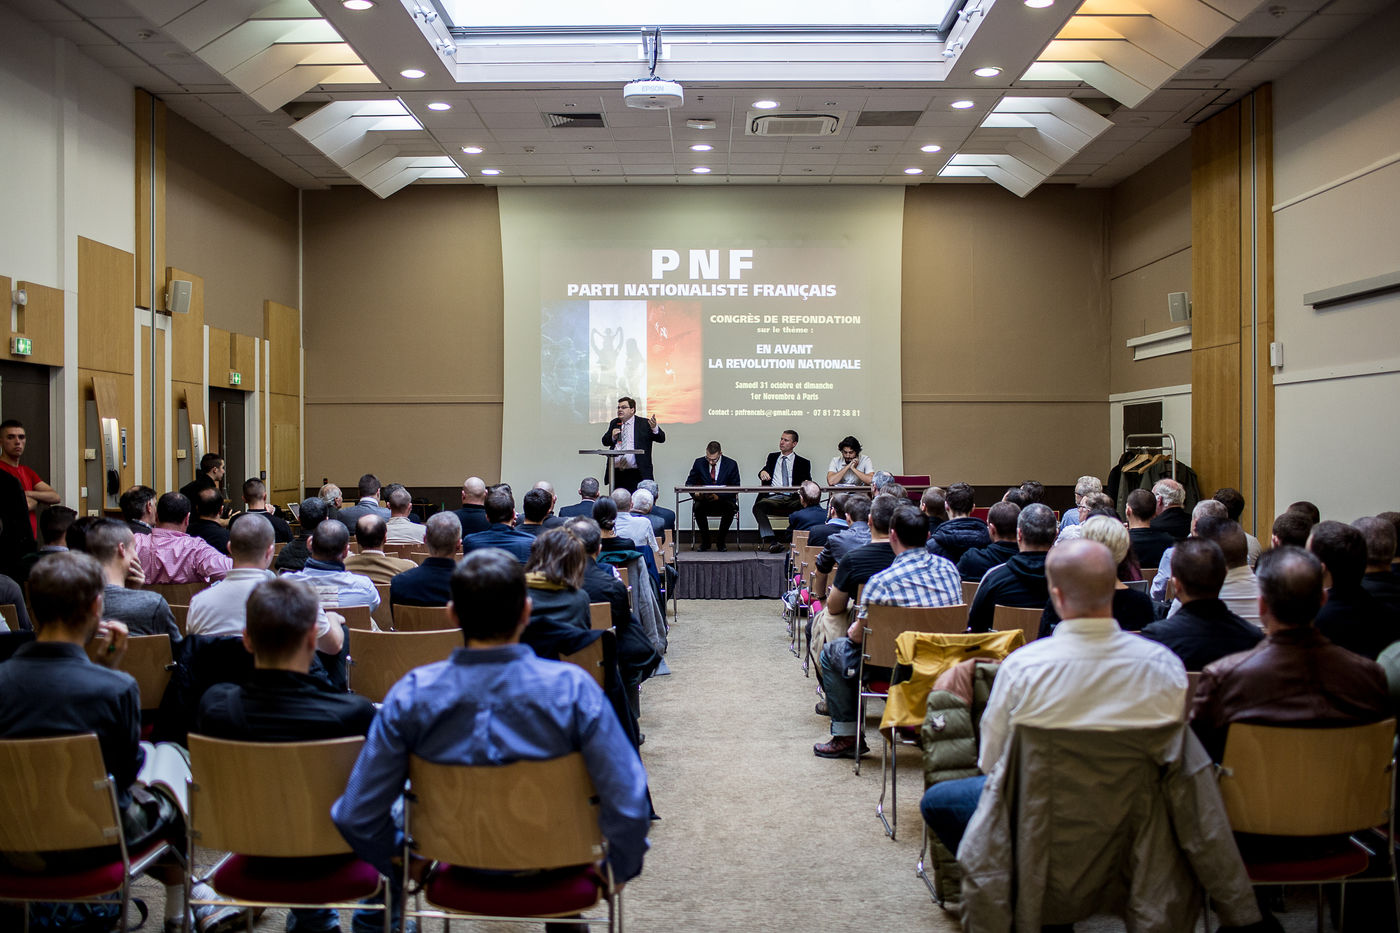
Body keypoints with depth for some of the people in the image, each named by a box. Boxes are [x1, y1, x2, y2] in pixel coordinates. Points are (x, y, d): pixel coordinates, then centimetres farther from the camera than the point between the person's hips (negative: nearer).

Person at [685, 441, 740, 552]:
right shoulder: (699, 463, 1)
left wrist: (719, 496, -22)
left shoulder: (731, 465, -4)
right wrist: (695, 493, -19)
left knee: (730, 507, -34)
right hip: (704, 501, 1)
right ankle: (705, 539, -10)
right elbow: (689, 483, 5)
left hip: (723, 501, -1)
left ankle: (721, 541, -12)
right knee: (697, 507, -33)